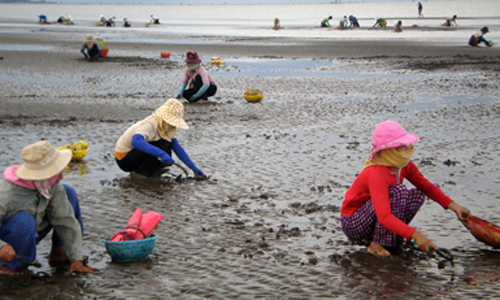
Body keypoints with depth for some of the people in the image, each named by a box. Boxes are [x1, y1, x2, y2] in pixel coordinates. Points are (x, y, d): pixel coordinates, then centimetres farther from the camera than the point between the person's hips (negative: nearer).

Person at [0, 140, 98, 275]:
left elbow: (65, 220, -10)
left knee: (68, 193, -2)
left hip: (31, 235, 7)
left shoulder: (54, 185, -13)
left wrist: (76, 259, -12)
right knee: (24, 219, -40)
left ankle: (58, 252, 5)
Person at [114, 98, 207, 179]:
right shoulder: (150, 124, -27)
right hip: (124, 158, -9)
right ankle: (140, 172, -15)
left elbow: (177, 148, 4)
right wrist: (161, 154, -51)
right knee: (163, 145, -24)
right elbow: (135, 141, -46)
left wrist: (194, 168, -2)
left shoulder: (165, 126, 1)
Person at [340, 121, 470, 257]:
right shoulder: (377, 174, -31)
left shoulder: (405, 166, -5)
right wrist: (415, 235, -46)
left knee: (418, 195, -5)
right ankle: (376, 245, -23)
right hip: (352, 225, -8)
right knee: (398, 191, -29)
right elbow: (384, 216, -40)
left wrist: (454, 206, -4)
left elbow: (427, 187, 8)